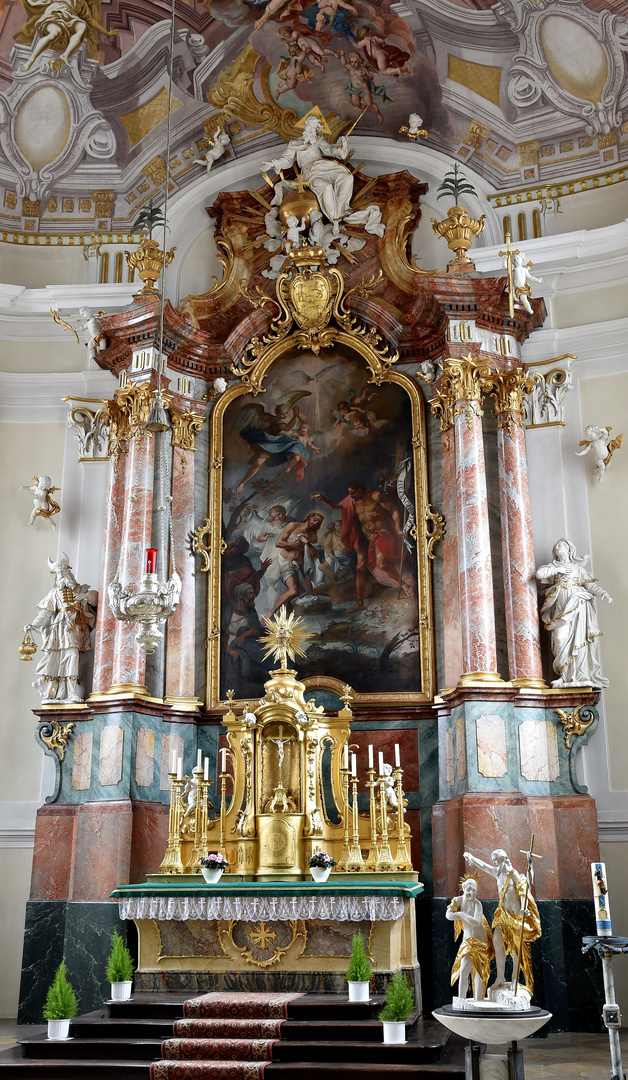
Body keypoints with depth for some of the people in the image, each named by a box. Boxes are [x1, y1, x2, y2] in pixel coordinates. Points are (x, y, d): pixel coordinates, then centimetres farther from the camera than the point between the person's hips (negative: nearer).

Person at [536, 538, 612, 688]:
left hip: (577, 605, -1)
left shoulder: (578, 567, 14)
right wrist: (558, 570, -1)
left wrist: (603, 592, -10)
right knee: (561, 638, -13)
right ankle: (566, 675, -12)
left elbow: (590, 584, 7)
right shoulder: (553, 566, 18)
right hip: (561, 606, 1)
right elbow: (539, 573, 0)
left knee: (578, 638, -11)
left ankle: (582, 675, -11)